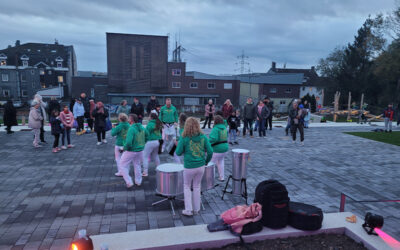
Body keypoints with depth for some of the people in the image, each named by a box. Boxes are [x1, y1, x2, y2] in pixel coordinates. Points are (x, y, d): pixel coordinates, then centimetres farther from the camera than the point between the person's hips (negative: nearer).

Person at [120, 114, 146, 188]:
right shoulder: (142, 128, -2)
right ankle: (138, 181, 36)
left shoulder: (131, 129, -24)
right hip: (140, 150, 7)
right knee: (137, 165, 26)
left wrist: (125, 148, -13)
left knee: (122, 165, 10)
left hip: (131, 151, -7)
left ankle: (129, 182, 7)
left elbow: (128, 142, -31)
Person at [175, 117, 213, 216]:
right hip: (200, 166, 3)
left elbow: (178, 152, -7)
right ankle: (196, 209, 28)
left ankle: (188, 210, 17)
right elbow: (210, 151, -4)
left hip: (189, 167, -3)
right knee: (197, 186, 18)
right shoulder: (203, 137, -5)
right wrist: (206, 161, 13)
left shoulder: (184, 138, -14)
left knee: (186, 186, 16)